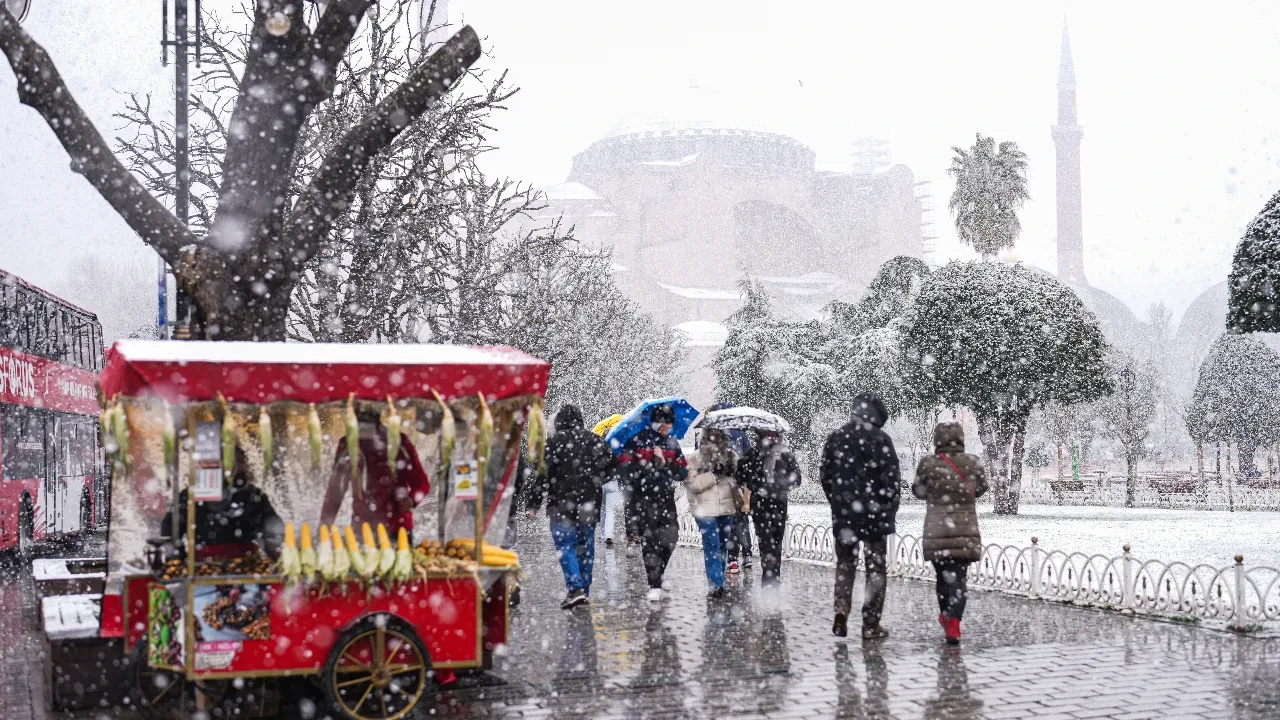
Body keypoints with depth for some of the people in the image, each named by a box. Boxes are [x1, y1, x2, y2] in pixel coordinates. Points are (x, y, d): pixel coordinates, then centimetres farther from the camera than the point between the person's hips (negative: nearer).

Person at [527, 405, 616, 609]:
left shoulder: (555, 442, -7)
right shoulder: (596, 441, 8)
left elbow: (543, 474, -10)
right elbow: (609, 467, 14)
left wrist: (534, 503, -6)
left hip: (562, 504, -5)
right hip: (589, 506, 5)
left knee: (565, 546, -4)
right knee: (586, 546, 11)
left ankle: (575, 588, -18)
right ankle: (584, 590, 14)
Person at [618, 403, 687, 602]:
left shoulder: (672, 444, 14)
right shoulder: (637, 441, -3)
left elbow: (683, 473, 9)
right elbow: (625, 468, -11)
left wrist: (665, 463, -7)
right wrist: (652, 463, -16)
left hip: (666, 498, 4)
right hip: (643, 499, -4)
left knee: (670, 538, -4)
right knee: (649, 542, -5)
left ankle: (657, 575, 18)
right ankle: (654, 586, -1)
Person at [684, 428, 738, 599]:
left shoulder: (730, 456, 6)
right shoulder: (696, 458, -5)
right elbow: (692, 484, -14)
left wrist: (730, 473, -11)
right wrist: (713, 474, -20)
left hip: (726, 509, 4)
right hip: (705, 509, -4)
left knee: (723, 546, 11)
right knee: (712, 547, -9)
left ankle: (718, 581, 22)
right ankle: (716, 585, -9)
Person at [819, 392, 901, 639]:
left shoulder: (836, 437, 4)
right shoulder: (880, 439, -10)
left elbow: (824, 475, 9)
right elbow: (891, 478, -10)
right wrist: (890, 510, 1)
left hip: (843, 515, 3)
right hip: (875, 513, -3)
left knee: (845, 563, 16)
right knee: (876, 567, 7)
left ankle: (842, 608, -5)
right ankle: (871, 624, 7)